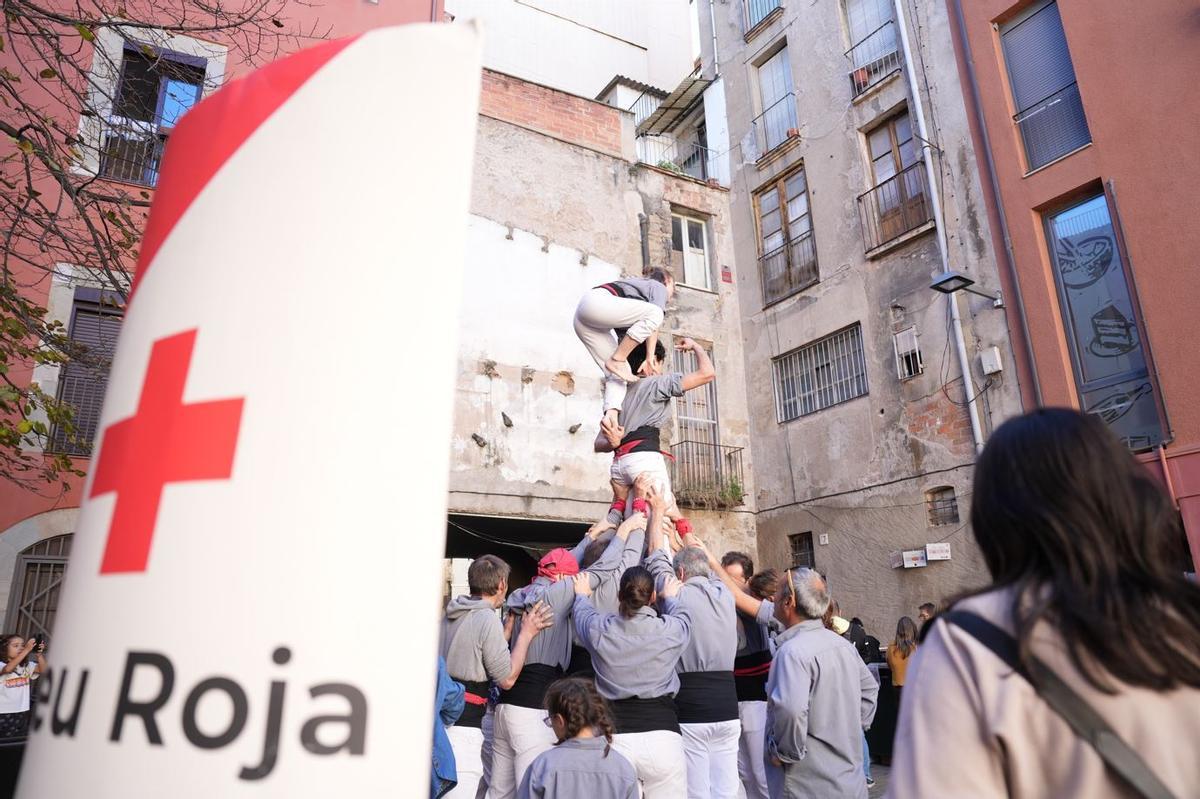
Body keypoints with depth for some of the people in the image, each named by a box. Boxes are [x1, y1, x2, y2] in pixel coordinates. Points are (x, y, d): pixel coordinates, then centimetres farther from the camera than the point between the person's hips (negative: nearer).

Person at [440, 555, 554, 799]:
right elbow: (507, 678, -9)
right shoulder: (488, 619, -14)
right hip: (462, 726, -9)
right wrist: (526, 634, -2)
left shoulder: (449, 615, 11)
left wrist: (509, 629, 23)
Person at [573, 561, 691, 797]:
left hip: (615, 737, 1)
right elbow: (682, 615, 23)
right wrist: (670, 597, 44)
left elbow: (582, 613, 24)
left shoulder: (599, 630, 0)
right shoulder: (671, 630, -3)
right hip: (662, 735, -1)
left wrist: (582, 594, 46)